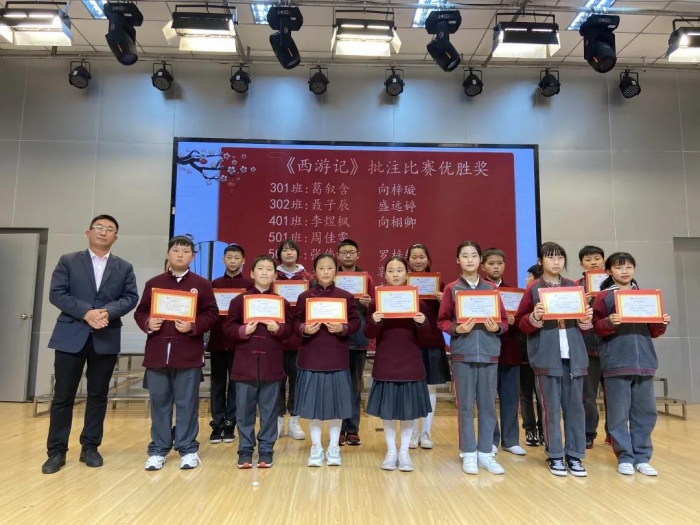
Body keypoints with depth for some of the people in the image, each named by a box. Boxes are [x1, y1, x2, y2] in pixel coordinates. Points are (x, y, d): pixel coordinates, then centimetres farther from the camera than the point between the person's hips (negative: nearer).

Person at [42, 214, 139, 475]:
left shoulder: (124, 267, 10)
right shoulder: (68, 261, 6)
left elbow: (131, 297, 0)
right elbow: (56, 294, -4)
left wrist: (108, 312, -18)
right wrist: (86, 312, -17)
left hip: (106, 339, 2)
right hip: (71, 336, -1)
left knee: (98, 396, 8)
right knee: (63, 396, 4)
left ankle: (90, 447, 19)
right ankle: (56, 451, 15)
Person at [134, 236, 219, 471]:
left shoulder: (202, 284, 4)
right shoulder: (153, 283, 10)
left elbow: (212, 314, -1)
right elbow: (140, 311, 12)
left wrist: (193, 326, -16)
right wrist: (147, 323, -9)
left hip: (188, 354, -2)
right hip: (157, 352, 2)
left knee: (187, 403, 5)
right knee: (159, 402, 10)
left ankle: (188, 449, 16)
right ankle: (158, 450, 21)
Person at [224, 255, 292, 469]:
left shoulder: (282, 302, 5)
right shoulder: (239, 300, 4)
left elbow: (289, 329, 5)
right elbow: (228, 327, 2)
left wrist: (278, 329, -14)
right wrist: (243, 331, -15)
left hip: (271, 365, 0)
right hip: (245, 363, 0)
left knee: (269, 410, 7)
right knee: (244, 410, 7)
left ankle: (266, 450, 19)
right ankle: (245, 451, 20)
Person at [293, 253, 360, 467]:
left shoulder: (346, 296, 2)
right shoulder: (304, 297, 2)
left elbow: (355, 323, 0)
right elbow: (295, 323, 1)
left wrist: (343, 328, -18)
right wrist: (305, 329, -19)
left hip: (337, 359, 0)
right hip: (311, 358, 0)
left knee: (336, 403, 8)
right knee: (313, 403, 7)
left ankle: (334, 447, 24)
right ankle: (316, 447, 22)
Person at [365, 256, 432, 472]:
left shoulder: (418, 301, 0)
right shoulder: (376, 301, -2)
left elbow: (425, 334, 1)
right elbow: (369, 335, -3)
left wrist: (422, 323, -20)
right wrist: (374, 322, -24)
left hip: (411, 363, 0)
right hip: (385, 363, 0)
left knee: (409, 408, 7)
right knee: (386, 408, 7)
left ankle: (404, 452, 22)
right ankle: (391, 451, 24)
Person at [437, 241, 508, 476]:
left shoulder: (491, 288, 7)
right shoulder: (451, 289, 2)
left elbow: (504, 320, 9)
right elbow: (442, 321, 1)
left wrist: (497, 327, -12)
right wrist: (456, 329, -17)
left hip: (489, 352, 2)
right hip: (462, 353, -2)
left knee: (488, 404, 7)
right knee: (465, 405, 4)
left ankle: (486, 452, 19)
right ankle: (468, 453, 15)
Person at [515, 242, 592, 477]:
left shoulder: (573, 287, 10)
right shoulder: (533, 289, 0)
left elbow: (582, 321, 15)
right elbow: (521, 323, -1)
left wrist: (586, 320, -6)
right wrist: (535, 317, -20)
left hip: (573, 354, 3)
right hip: (547, 356, -3)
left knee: (575, 406, 7)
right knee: (551, 408, 2)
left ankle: (574, 456, 18)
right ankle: (555, 456, 15)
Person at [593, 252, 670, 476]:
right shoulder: (604, 297, 1)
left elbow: (652, 331, 15)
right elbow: (597, 328, -4)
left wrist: (662, 324, -5)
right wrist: (609, 322, -23)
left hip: (644, 362, 4)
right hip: (617, 363, -4)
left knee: (645, 412, 8)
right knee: (619, 413, 1)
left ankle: (642, 457, 19)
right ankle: (625, 457, 12)